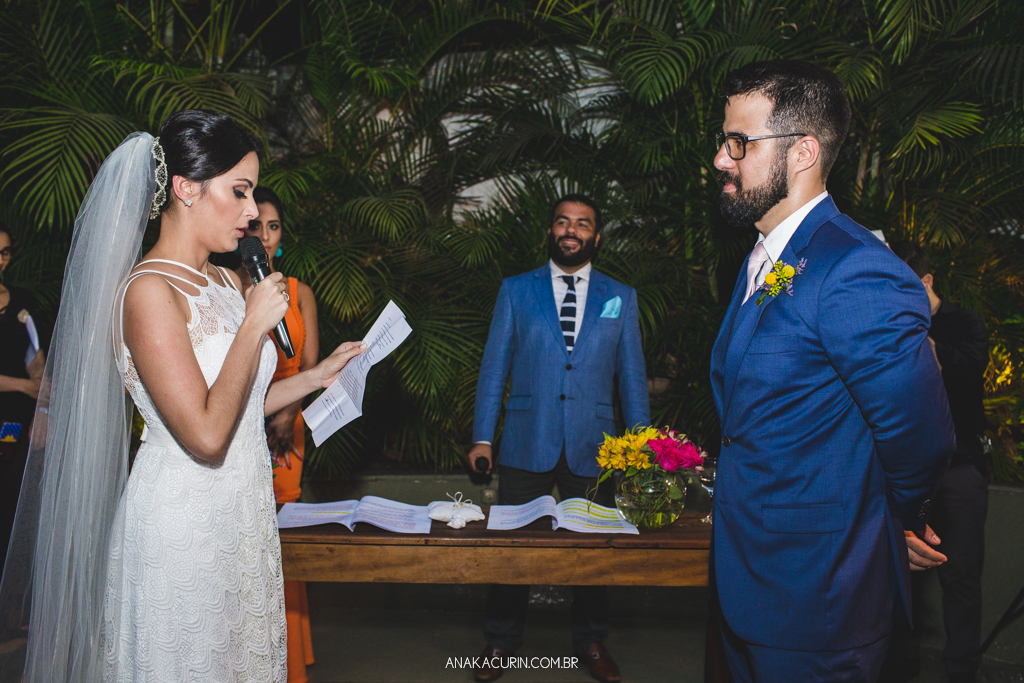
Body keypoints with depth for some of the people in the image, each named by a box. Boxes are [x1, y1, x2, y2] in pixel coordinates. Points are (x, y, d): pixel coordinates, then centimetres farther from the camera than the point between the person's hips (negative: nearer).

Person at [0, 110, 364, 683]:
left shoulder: (228, 282, 9)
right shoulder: (149, 291, -18)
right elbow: (206, 436, -25)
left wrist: (317, 377, 6)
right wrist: (255, 325, -19)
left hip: (244, 516, 8)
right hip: (183, 522, -8)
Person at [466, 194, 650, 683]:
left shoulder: (620, 298, 8)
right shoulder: (516, 290, 6)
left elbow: (632, 375, 9)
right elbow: (493, 366, 5)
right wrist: (482, 436, 0)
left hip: (592, 449, 1)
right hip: (527, 445, 0)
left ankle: (591, 642, 31)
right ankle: (501, 641, 27)